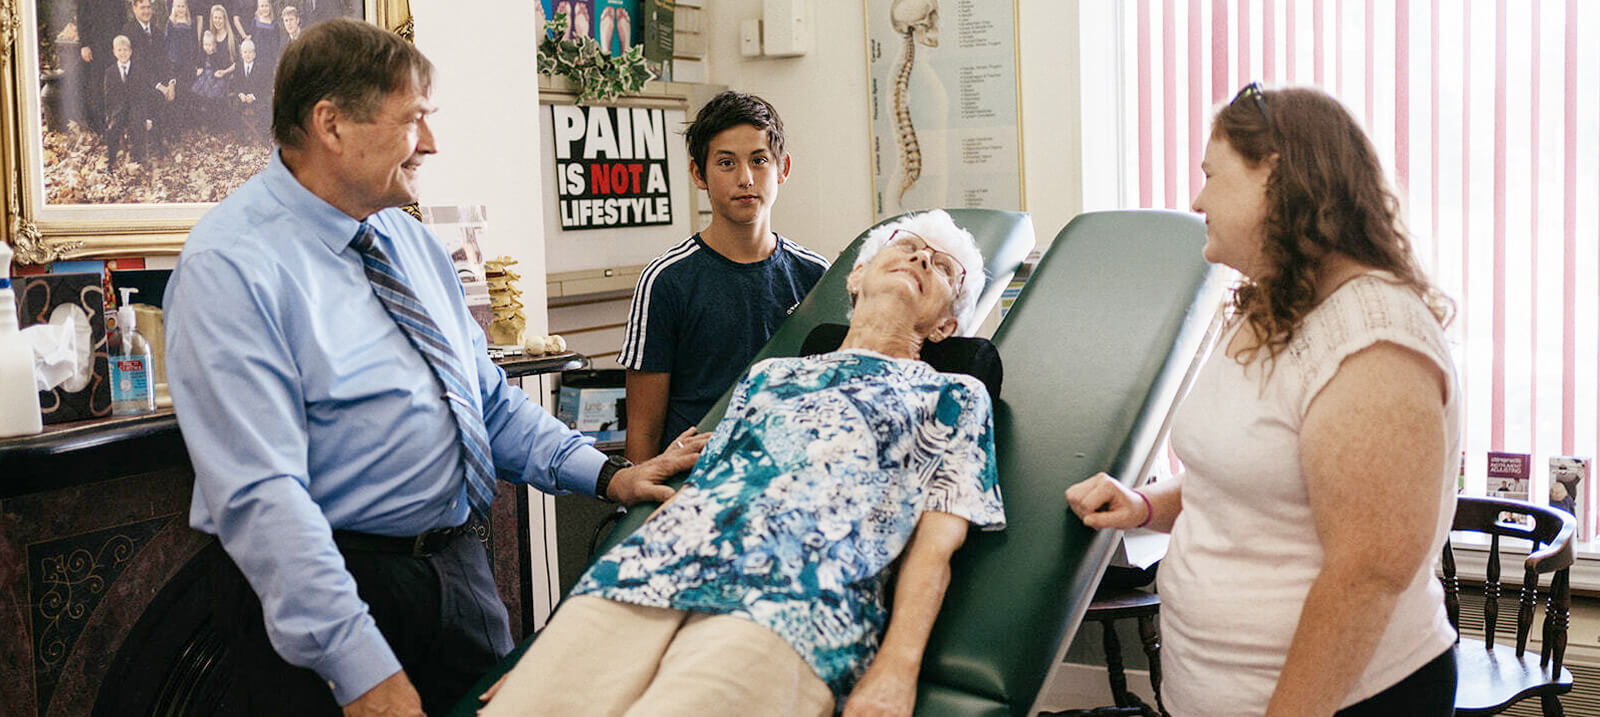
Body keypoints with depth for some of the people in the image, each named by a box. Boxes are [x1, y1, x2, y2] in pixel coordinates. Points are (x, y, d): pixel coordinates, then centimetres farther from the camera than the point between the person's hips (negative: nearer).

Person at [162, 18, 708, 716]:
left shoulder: (414, 243, 10)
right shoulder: (229, 265, -15)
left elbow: (490, 400, 15)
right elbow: (261, 495, -23)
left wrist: (608, 474, 0)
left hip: (462, 572, 8)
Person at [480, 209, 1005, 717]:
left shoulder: (954, 396, 21)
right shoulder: (768, 376, 32)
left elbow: (935, 544, 7)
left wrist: (895, 673, -12)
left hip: (798, 600, -3)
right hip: (647, 575, 4)